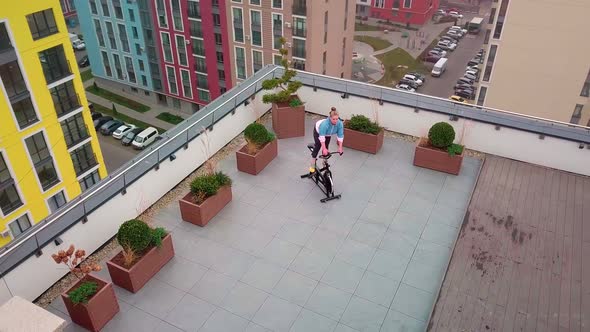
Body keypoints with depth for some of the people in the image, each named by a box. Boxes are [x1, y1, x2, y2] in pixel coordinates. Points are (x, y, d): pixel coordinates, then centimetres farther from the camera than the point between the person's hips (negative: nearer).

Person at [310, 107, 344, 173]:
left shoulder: (340, 124, -34)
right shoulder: (325, 123, -45)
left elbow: (340, 136, -25)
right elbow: (322, 136, -40)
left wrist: (340, 147, -22)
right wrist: (324, 149, -38)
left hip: (328, 134, 4)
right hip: (318, 131, -4)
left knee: (326, 148, 3)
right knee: (317, 146, -10)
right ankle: (312, 165, -4)